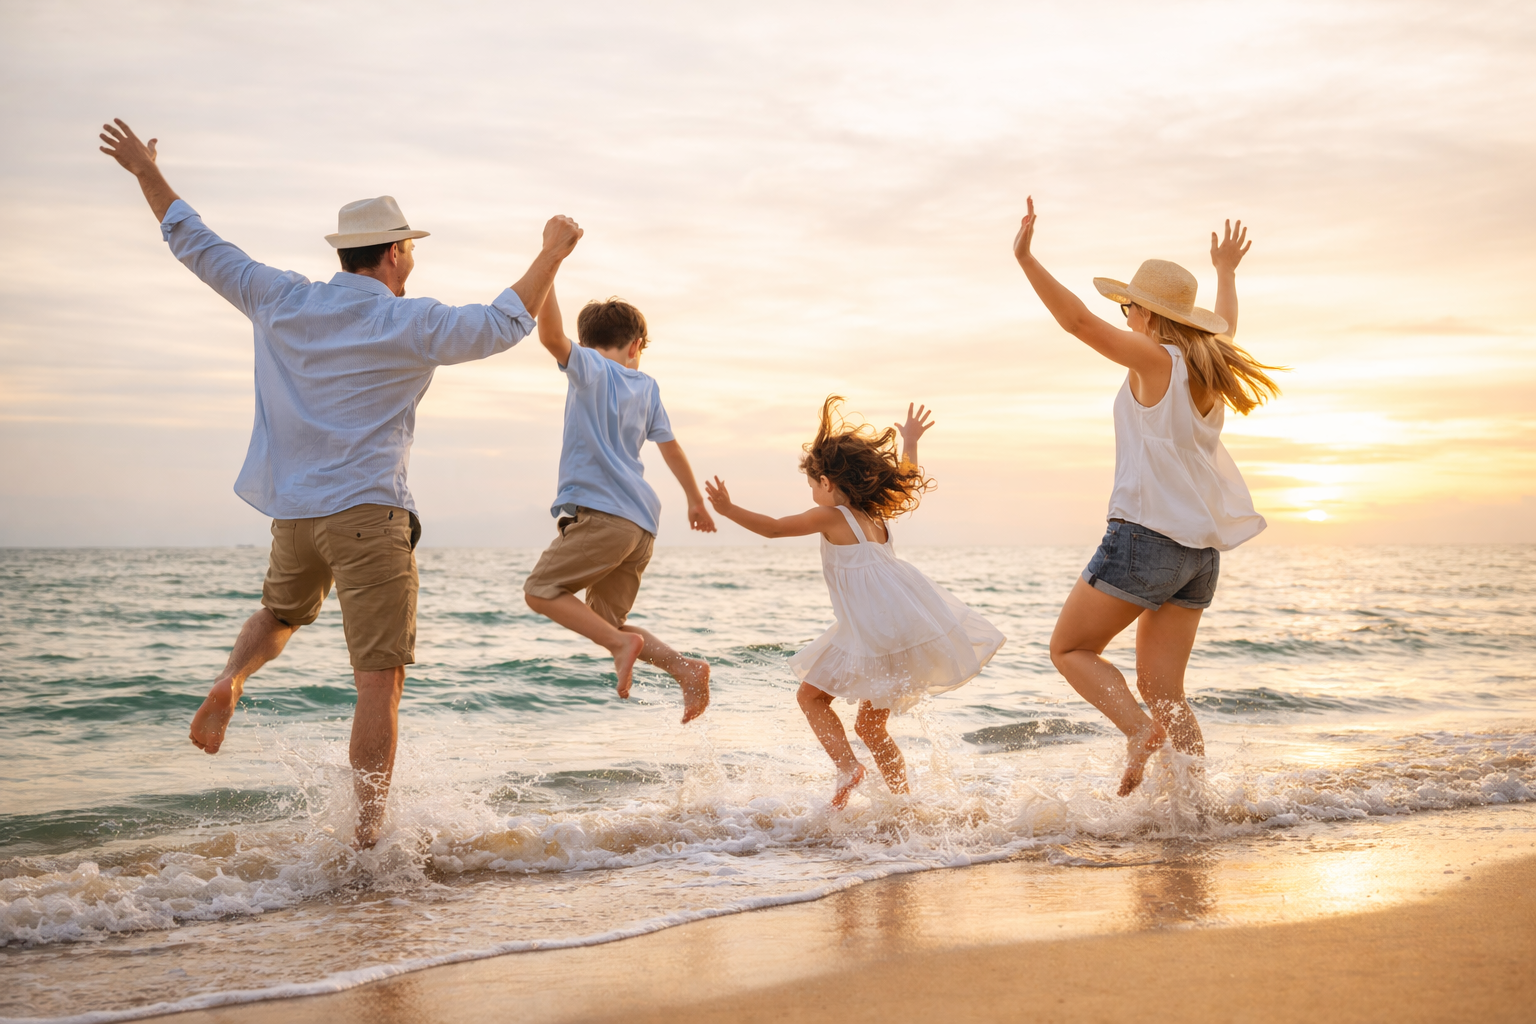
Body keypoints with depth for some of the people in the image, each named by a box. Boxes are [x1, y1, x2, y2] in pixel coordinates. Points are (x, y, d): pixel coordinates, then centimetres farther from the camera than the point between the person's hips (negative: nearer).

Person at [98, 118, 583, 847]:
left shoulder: (281, 301, 6)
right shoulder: (407, 324, -7)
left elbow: (199, 247, 16)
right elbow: (502, 325, -3)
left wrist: (146, 172, 29)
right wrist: (552, 253, 9)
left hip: (293, 511, 5)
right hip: (368, 513, -5)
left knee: (281, 611, 34)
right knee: (379, 680, -3)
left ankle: (231, 680, 4)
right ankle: (369, 834, -4)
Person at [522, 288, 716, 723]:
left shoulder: (590, 367, 2)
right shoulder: (647, 385, 19)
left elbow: (552, 335, -19)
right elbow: (670, 446, 26)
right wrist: (696, 501, 37)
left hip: (602, 513, -7)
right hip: (641, 524, 7)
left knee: (541, 591, -5)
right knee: (605, 621, 12)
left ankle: (623, 643, -19)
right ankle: (685, 668, 0)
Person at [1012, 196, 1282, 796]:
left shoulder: (1155, 359, -9)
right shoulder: (1208, 361, 12)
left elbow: (1078, 321, -19)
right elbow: (1225, 322, 36)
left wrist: (1026, 260, -23)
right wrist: (1226, 270, 53)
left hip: (1146, 533, -8)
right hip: (1201, 547, 8)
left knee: (1069, 649, 4)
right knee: (1162, 687, 9)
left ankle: (1139, 731, -15)